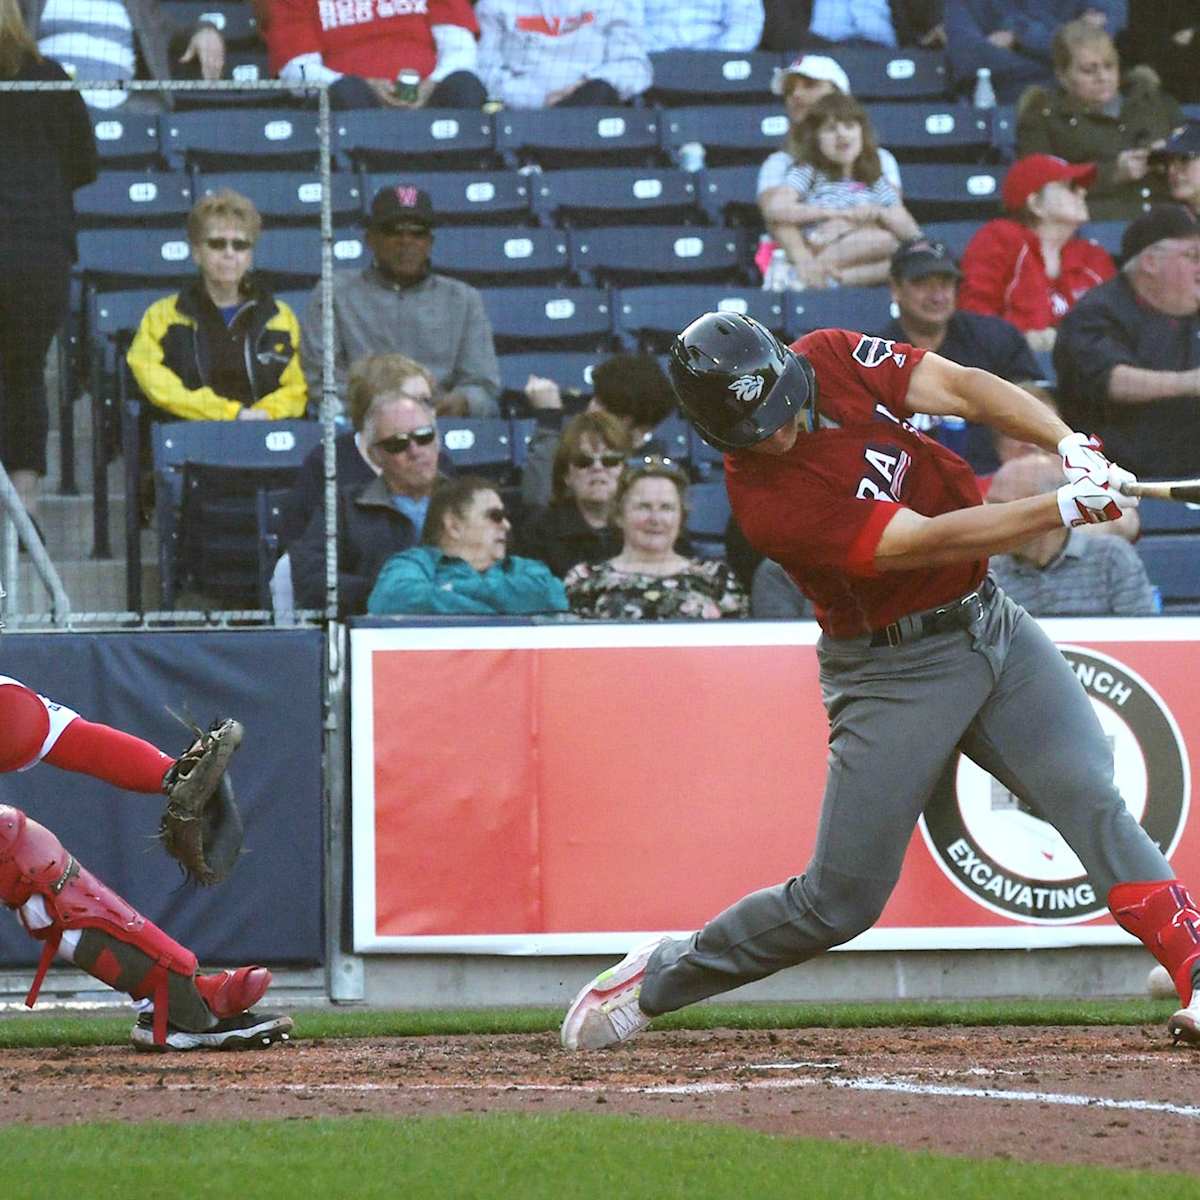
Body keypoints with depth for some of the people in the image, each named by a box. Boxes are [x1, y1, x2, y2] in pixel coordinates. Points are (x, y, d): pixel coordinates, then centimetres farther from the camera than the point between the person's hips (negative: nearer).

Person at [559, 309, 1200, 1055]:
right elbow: (927, 541, -27)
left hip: (990, 624, 5)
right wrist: (1067, 508, -31)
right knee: (840, 900, -2)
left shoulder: (834, 358, -6)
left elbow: (964, 390, -9)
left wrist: (1069, 445, -25)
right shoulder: (767, 502, -24)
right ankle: (661, 976, 19)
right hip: (892, 674, -5)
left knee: (1089, 792, -16)